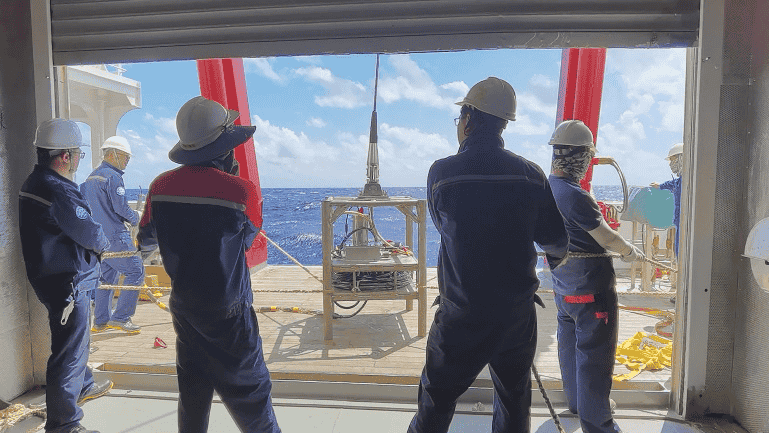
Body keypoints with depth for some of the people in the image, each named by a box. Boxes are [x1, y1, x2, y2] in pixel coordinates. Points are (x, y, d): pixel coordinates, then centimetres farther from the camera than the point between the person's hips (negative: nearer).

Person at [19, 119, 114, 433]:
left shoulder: (33, 183, 8)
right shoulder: (58, 191, -25)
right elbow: (91, 234, -20)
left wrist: (92, 242, 2)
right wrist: (103, 242, 1)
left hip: (49, 276, 11)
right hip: (68, 284, -11)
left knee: (75, 340, 27)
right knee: (69, 353, 0)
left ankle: (83, 387, 48)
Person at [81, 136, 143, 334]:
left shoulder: (90, 178, 18)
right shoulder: (113, 176, -13)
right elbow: (121, 207, -17)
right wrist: (135, 218, 0)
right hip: (114, 236, -10)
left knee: (106, 274, 16)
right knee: (136, 271, -5)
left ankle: (101, 321, 21)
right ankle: (121, 317, -5)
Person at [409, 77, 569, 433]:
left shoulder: (441, 173, -12)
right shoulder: (532, 175, -6)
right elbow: (556, 242, 2)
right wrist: (556, 258, 26)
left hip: (461, 315, -2)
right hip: (518, 315, 3)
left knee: (436, 401, 14)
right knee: (515, 400, 21)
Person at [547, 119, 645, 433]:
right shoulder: (574, 195, -25)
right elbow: (607, 238, -16)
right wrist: (632, 252, 2)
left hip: (561, 279, 9)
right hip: (589, 281, -9)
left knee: (570, 340, 21)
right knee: (594, 350, 1)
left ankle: (576, 400, 38)